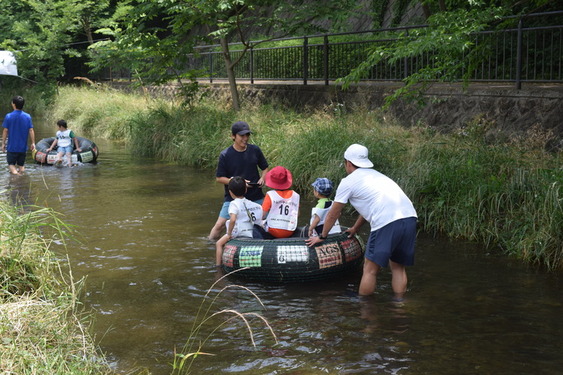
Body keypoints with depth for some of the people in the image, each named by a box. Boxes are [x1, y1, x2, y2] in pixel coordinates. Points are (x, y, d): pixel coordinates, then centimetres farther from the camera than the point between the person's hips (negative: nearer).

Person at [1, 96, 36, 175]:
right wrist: (33, 143, 5)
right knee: (21, 165, 15)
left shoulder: (8, 116, -10)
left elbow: (5, 131, -7)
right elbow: (31, 130, -3)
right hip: (23, 147, 2)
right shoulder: (28, 117, -3)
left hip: (12, 147, -2)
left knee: (11, 164, 7)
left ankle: (14, 172, -19)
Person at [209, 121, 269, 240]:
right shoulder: (225, 155, -9)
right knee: (220, 224, -8)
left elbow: (265, 168, 14)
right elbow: (219, 178, -5)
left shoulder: (255, 150, 0)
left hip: (256, 196, 3)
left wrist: (262, 178, -7)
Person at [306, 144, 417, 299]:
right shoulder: (376, 175, 31)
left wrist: (322, 237, 33)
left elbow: (333, 214, 18)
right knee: (398, 267, 18)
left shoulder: (348, 182, 10)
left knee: (370, 269, 3)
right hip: (410, 217, 7)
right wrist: (355, 228, 58)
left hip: (387, 223, -7)